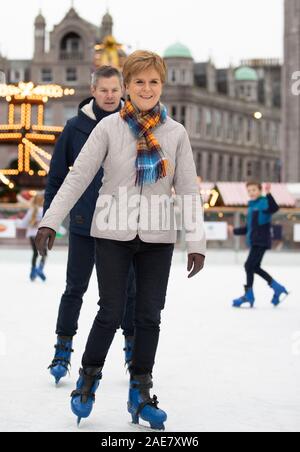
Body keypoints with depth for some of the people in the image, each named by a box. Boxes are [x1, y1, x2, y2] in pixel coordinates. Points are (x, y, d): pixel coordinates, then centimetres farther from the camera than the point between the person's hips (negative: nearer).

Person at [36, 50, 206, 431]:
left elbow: (188, 189, 4)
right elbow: (78, 176, -4)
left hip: (157, 237, 2)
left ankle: (140, 394, 18)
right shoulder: (109, 128, -3)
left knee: (149, 316, 5)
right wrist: (50, 221, -10)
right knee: (111, 313, -4)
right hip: (113, 234, -2)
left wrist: (196, 241, -2)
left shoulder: (176, 133, 4)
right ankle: (88, 379, 20)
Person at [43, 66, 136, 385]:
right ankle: (63, 350, 15)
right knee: (75, 288, 5)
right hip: (84, 224, -1)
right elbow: (56, 176, 4)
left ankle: (133, 347, 22)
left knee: (129, 289, 8)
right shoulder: (76, 128, -2)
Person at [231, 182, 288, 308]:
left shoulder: (264, 202, -8)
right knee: (255, 267, 13)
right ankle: (278, 288, 21)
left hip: (261, 242, -9)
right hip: (254, 242, 9)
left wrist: (268, 194, -41)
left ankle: (249, 296, 0)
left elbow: (274, 208, -31)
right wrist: (235, 231, 30)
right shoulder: (251, 206, 17)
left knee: (249, 265, -9)